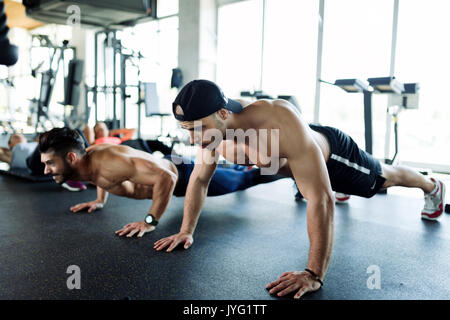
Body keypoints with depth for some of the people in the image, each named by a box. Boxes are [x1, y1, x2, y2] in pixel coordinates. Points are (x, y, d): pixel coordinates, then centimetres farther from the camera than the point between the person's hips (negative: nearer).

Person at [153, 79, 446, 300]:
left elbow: (321, 200, -51)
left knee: (384, 178, 24)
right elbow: (199, 179, -13)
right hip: (297, 164, 5)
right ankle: (343, 193, 76)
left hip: (333, 154, -5)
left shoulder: (281, 123, -51)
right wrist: (186, 230, -18)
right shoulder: (213, 126, -29)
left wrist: (314, 275, -51)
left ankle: (432, 186, 57)